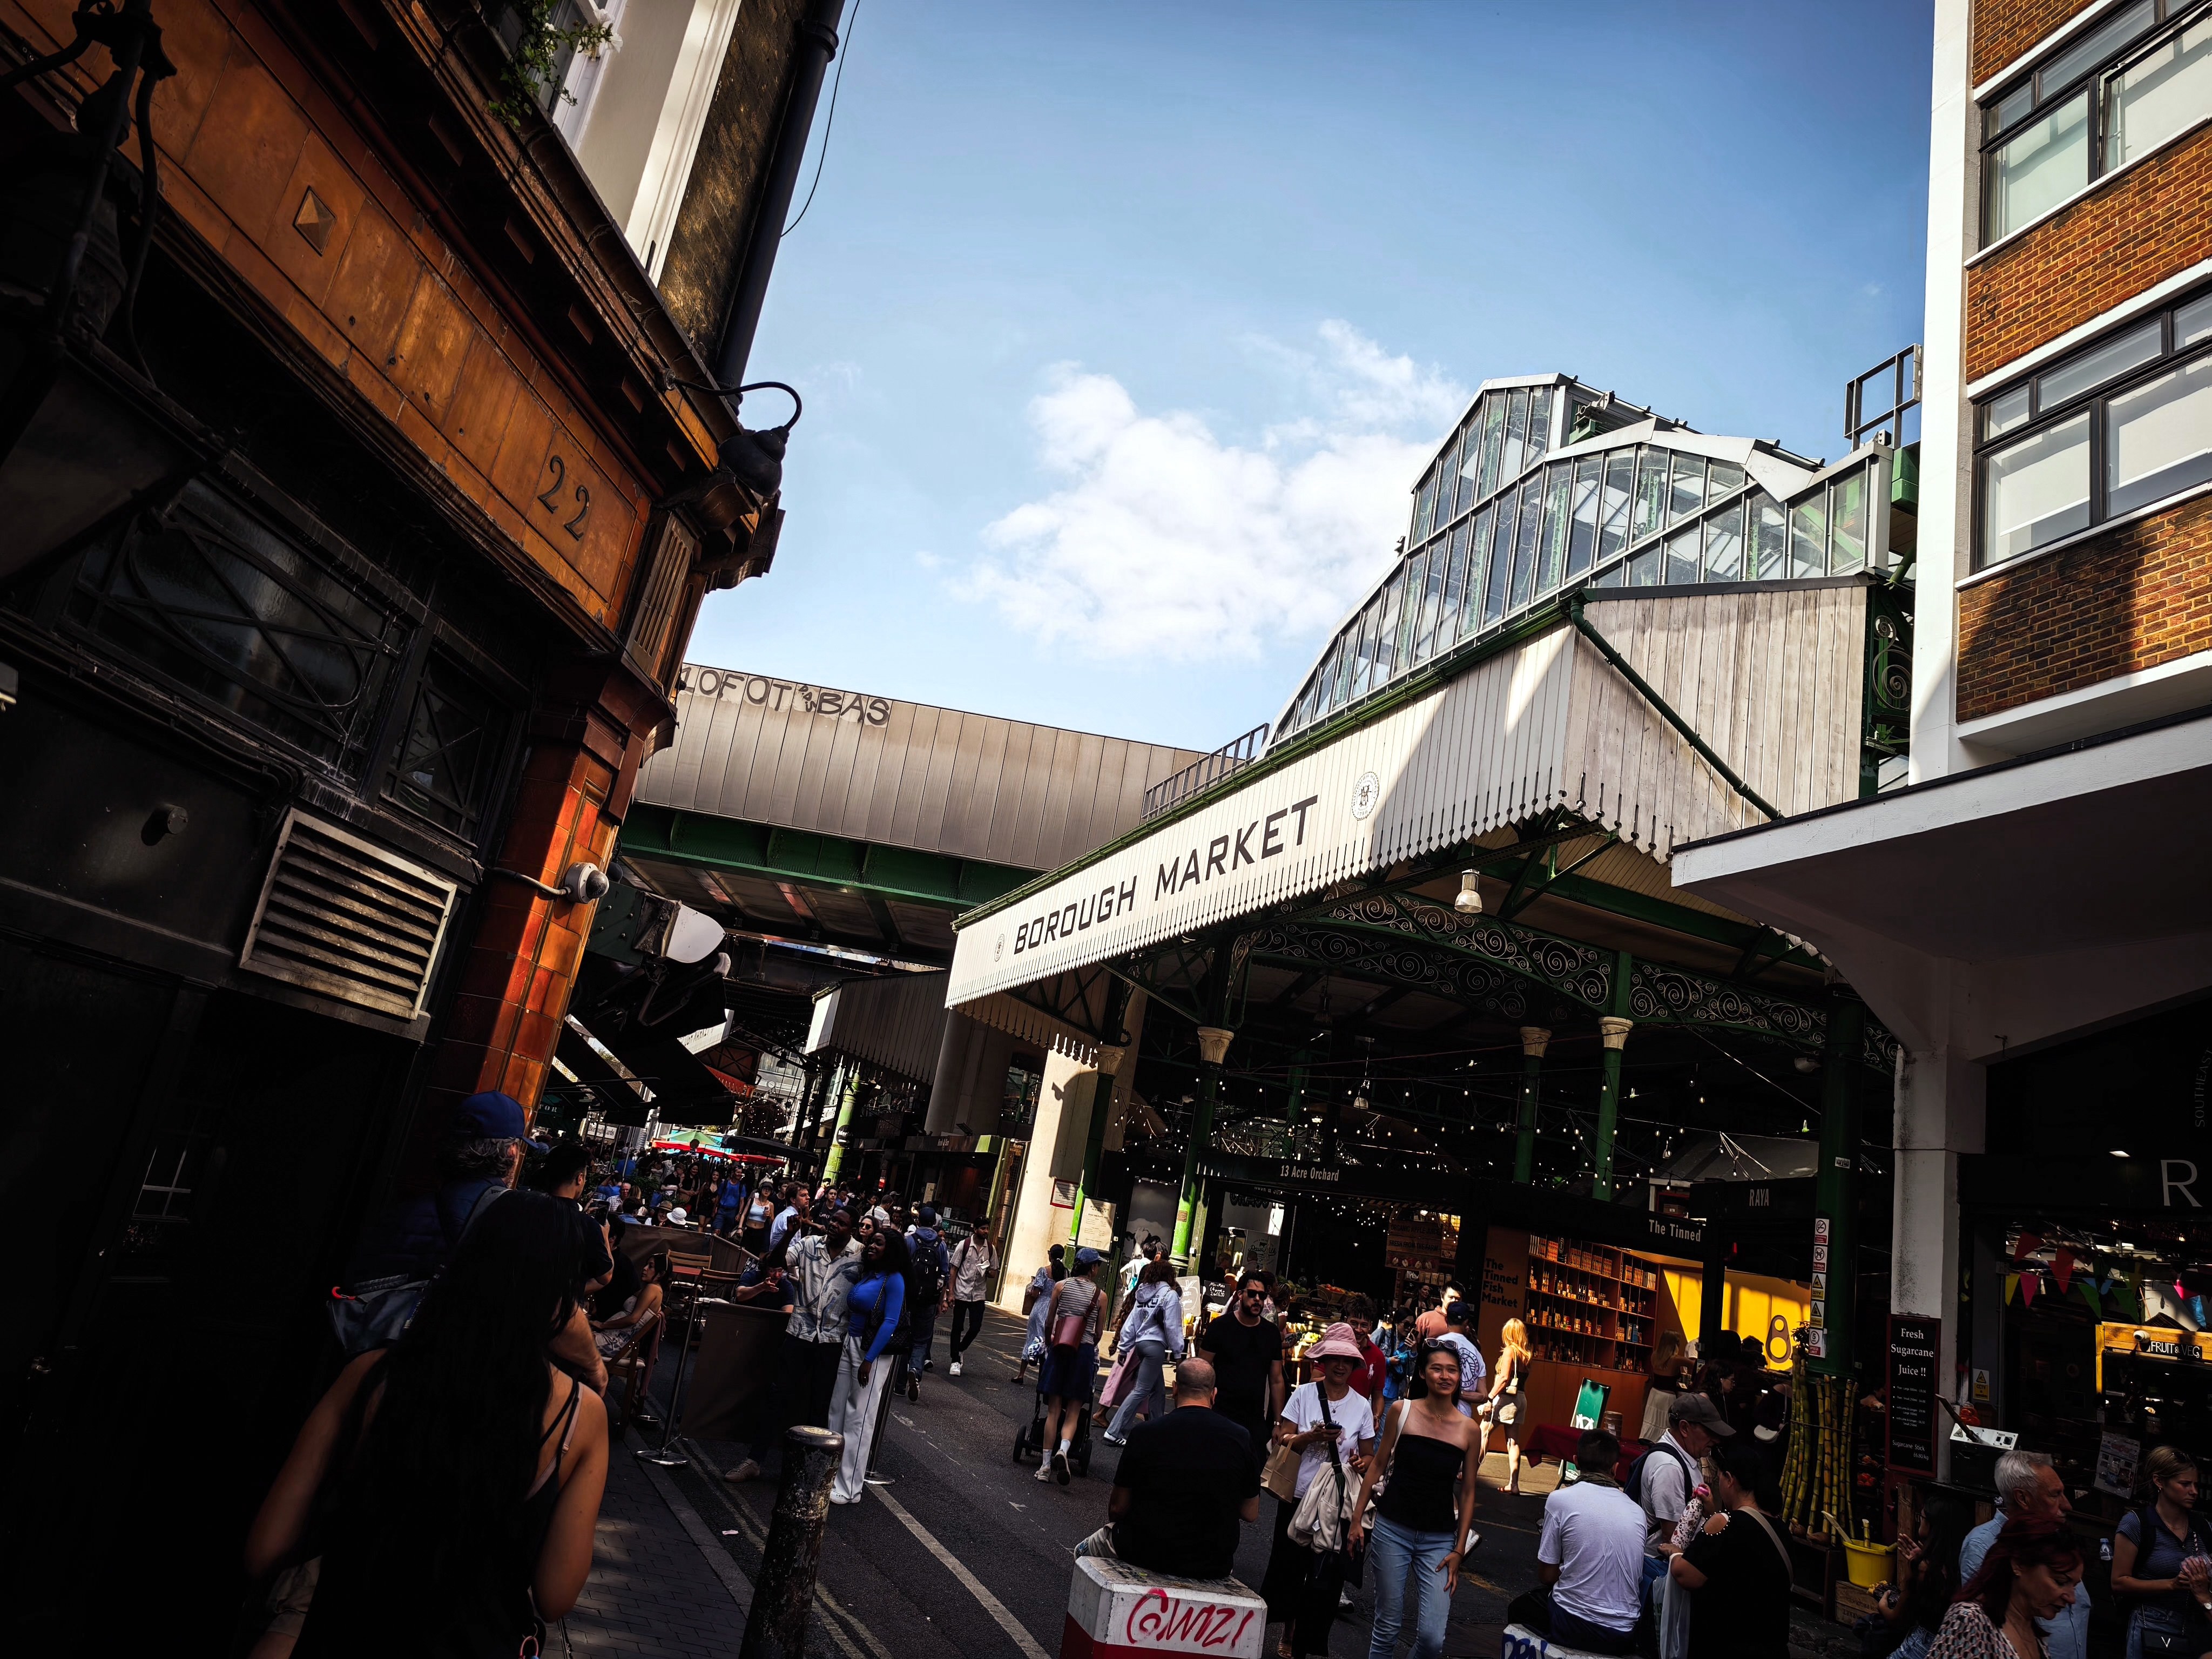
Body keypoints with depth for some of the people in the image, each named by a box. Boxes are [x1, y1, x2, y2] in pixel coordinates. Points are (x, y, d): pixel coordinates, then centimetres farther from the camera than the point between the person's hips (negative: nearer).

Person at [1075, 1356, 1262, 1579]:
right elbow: (1251, 1514, 2)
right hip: (1215, 1566, 1)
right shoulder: (1241, 1439, -8)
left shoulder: (1144, 1433, -12)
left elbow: (1118, 1508, -2)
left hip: (1147, 1555, -1)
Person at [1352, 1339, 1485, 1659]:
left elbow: (1467, 1493, 5)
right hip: (1393, 1529, -1)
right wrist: (1357, 1519, 3)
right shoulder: (1402, 1411, -4)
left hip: (1439, 1540, 1)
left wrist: (1459, 1551, 4)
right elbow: (1377, 1466, 4)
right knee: (1387, 1627, 6)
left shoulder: (1469, 1429, -2)